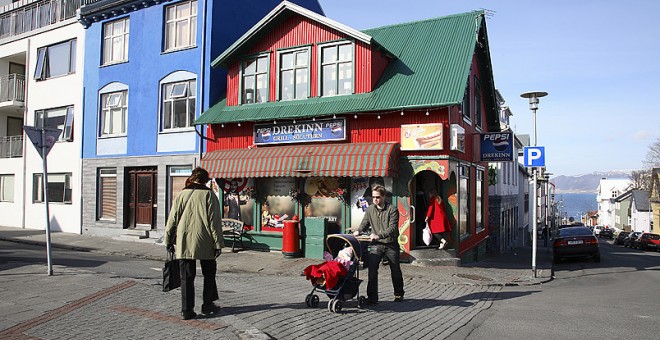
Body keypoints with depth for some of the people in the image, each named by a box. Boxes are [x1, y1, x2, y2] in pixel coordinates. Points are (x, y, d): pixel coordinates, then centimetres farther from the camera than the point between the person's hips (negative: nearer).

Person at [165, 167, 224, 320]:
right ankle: (208, 305, 23)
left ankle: (187, 310, 8)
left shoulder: (182, 194, 5)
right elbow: (214, 221, -8)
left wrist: (169, 241, 16)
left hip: (183, 243, 2)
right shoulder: (209, 195, -4)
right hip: (204, 244, -2)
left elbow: (172, 219, 7)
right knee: (209, 274, 16)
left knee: (186, 277, 8)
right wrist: (218, 243, -4)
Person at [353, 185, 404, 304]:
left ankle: (399, 294, 33)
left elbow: (392, 228, -18)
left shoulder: (392, 210, -9)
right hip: (376, 245, 2)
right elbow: (364, 224, 10)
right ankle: (372, 297, -5)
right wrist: (358, 231, -13)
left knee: (396, 270, 13)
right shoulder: (369, 210, 4)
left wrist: (379, 235, -31)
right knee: (372, 270, -12)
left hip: (391, 244, -2)